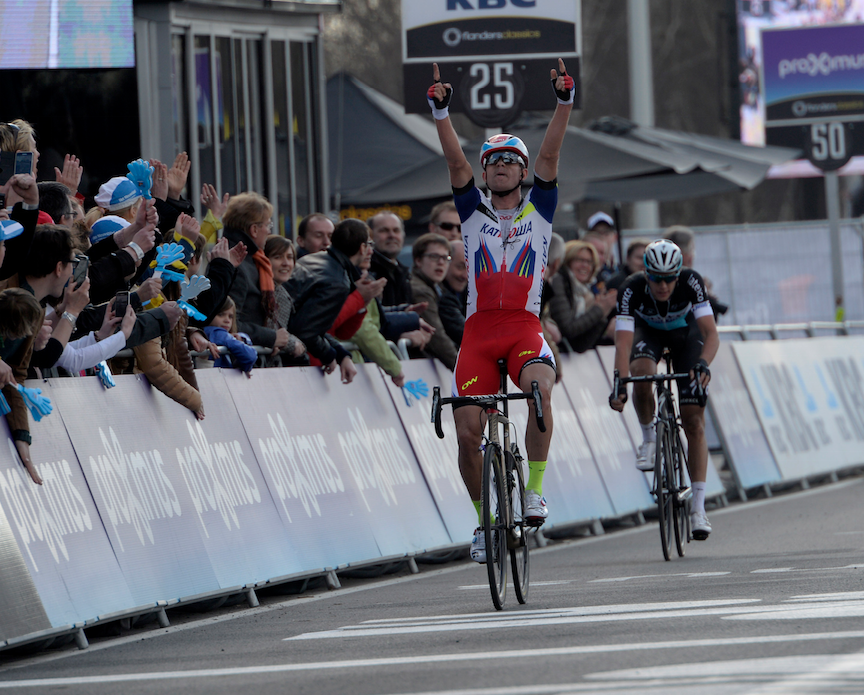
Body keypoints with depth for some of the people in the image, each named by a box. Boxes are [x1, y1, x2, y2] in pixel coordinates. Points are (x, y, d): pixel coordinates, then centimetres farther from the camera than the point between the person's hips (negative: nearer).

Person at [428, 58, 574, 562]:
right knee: (468, 432, -6)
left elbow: (550, 156, -2)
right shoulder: (474, 212, 12)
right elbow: (456, 162, -1)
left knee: (539, 388, -33)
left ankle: (535, 488, -18)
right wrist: (441, 113, -14)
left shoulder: (539, 211, 10)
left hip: (525, 326, -1)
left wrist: (565, 102, -14)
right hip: (479, 330, 1)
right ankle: (484, 520, 15)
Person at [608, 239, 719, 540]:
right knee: (641, 373, -36)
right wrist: (620, 383, -57)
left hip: (685, 332, 0)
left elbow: (711, 333, -39)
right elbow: (623, 343, -42)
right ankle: (648, 437, -6)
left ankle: (698, 509, -7)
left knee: (694, 422, -9)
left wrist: (703, 363, -59)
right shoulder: (632, 289, -35)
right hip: (648, 331, 0)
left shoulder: (691, 283, -35)